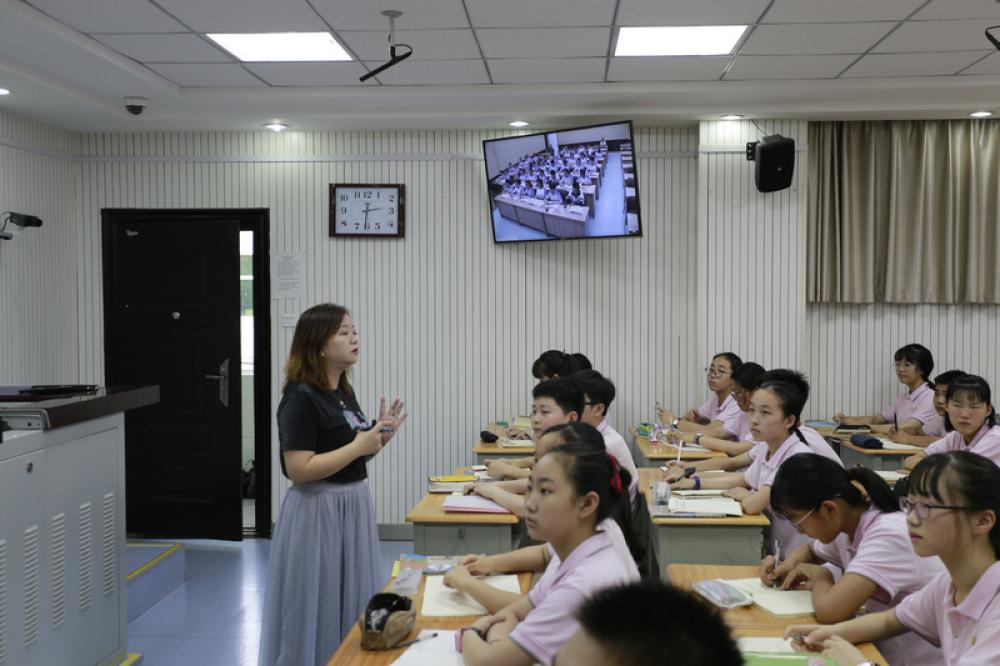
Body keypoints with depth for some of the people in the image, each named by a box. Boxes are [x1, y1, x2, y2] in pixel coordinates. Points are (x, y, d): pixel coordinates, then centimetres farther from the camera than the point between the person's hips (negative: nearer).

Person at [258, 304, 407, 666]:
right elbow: (299, 470, -22)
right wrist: (359, 446, -20)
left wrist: (380, 437, 2)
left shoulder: (345, 393, 9)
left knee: (353, 608, 16)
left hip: (354, 506, 9)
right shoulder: (300, 398, -16)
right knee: (318, 611, 3)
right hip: (318, 513, -8)